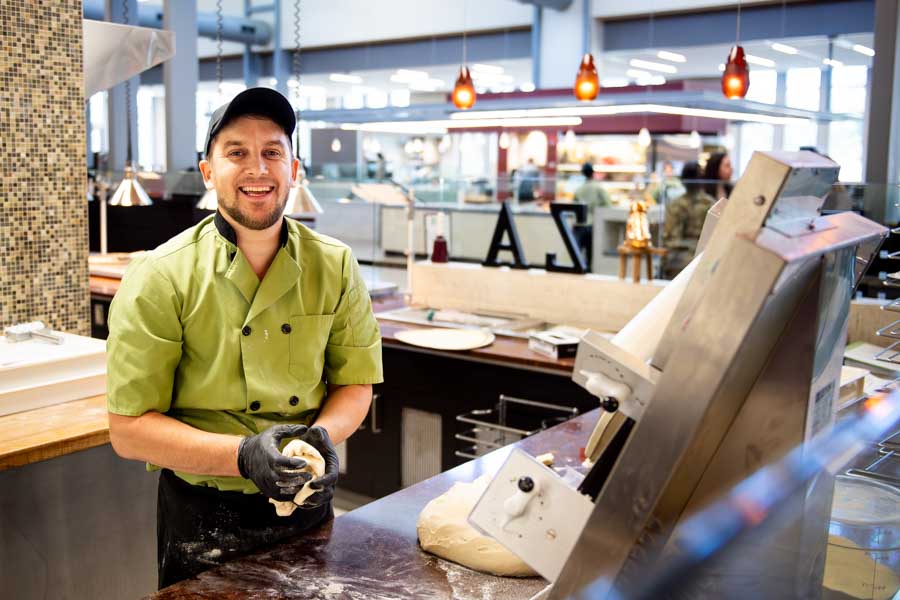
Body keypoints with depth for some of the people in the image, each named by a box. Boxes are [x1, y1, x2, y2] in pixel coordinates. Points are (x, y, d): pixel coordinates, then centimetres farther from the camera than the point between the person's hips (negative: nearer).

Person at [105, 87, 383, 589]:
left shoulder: (336, 266, -5)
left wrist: (324, 433, -18)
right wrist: (241, 455, -26)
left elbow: (355, 382, 4)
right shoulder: (160, 279, -14)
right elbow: (129, 429, -13)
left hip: (309, 509, 4)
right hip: (204, 519, -3)